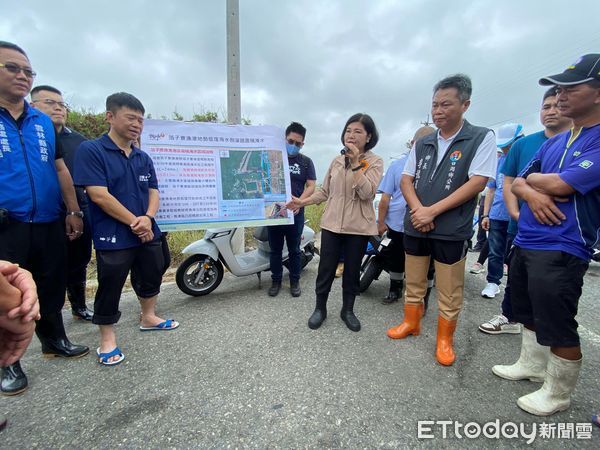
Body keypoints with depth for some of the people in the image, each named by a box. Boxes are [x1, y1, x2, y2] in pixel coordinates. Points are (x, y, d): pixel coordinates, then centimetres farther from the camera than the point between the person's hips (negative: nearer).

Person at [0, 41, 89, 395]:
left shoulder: (43, 122, 11)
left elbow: (60, 169, 12)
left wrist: (73, 212, 8)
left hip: (49, 224, 4)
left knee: (52, 288, 14)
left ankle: (54, 340, 31)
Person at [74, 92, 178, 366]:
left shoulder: (143, 158, 10)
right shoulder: (91, 151, -9)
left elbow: (153, 192, 8)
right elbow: (99, 195, -17)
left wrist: (148, 217, -12)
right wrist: (134, 222, -16)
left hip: (147, 233, 7)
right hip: (113, 237, -6)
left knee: (151, 278, 18)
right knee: (110, 288, 5)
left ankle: (148, 317, 40)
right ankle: (107, 338, 24)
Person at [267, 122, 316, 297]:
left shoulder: (306, 162, 7)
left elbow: (311, 186, 0)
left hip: (296, 212, 0)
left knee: (294, 249, 9)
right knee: (275, 249, 9)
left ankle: (294, 281, 22)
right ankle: (276, 280, 23)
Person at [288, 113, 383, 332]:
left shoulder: (375, 162, -3)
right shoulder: (337, 161, 9)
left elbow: (367, 193, -18)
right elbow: (325, 191, 12)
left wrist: (356, 163, -19)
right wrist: (303, 202, 3)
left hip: (358, 226, -2)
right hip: (332, 223, 3)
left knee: (352, 271, 11)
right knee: (325, 269, 7)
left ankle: (348, 310, 30)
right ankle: (320, 308, 25)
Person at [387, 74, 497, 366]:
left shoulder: (481, 138, -3)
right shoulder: (422, 143, 11)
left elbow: (477, 183, -12)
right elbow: (405, 180, 8)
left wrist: (432, 211, -16)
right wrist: (418, 210, -11)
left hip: (451, 230, -4)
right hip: (414, 227, 5)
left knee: (449, 292, 7)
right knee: (413, 282, 16)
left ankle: (445, 339, 26)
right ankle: (411, 323, 35)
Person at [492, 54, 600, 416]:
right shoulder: (554, 142, 13)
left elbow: (560, 185, -22)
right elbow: (517, 183, 11)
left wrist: (534, 178, -1)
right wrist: (532, 193, -11)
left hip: (562, 250, -8)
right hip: (525, 242, 8)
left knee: (558, 326, 4)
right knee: (530, 314, 21)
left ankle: (558, 394, 24)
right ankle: (532, 364, 40)